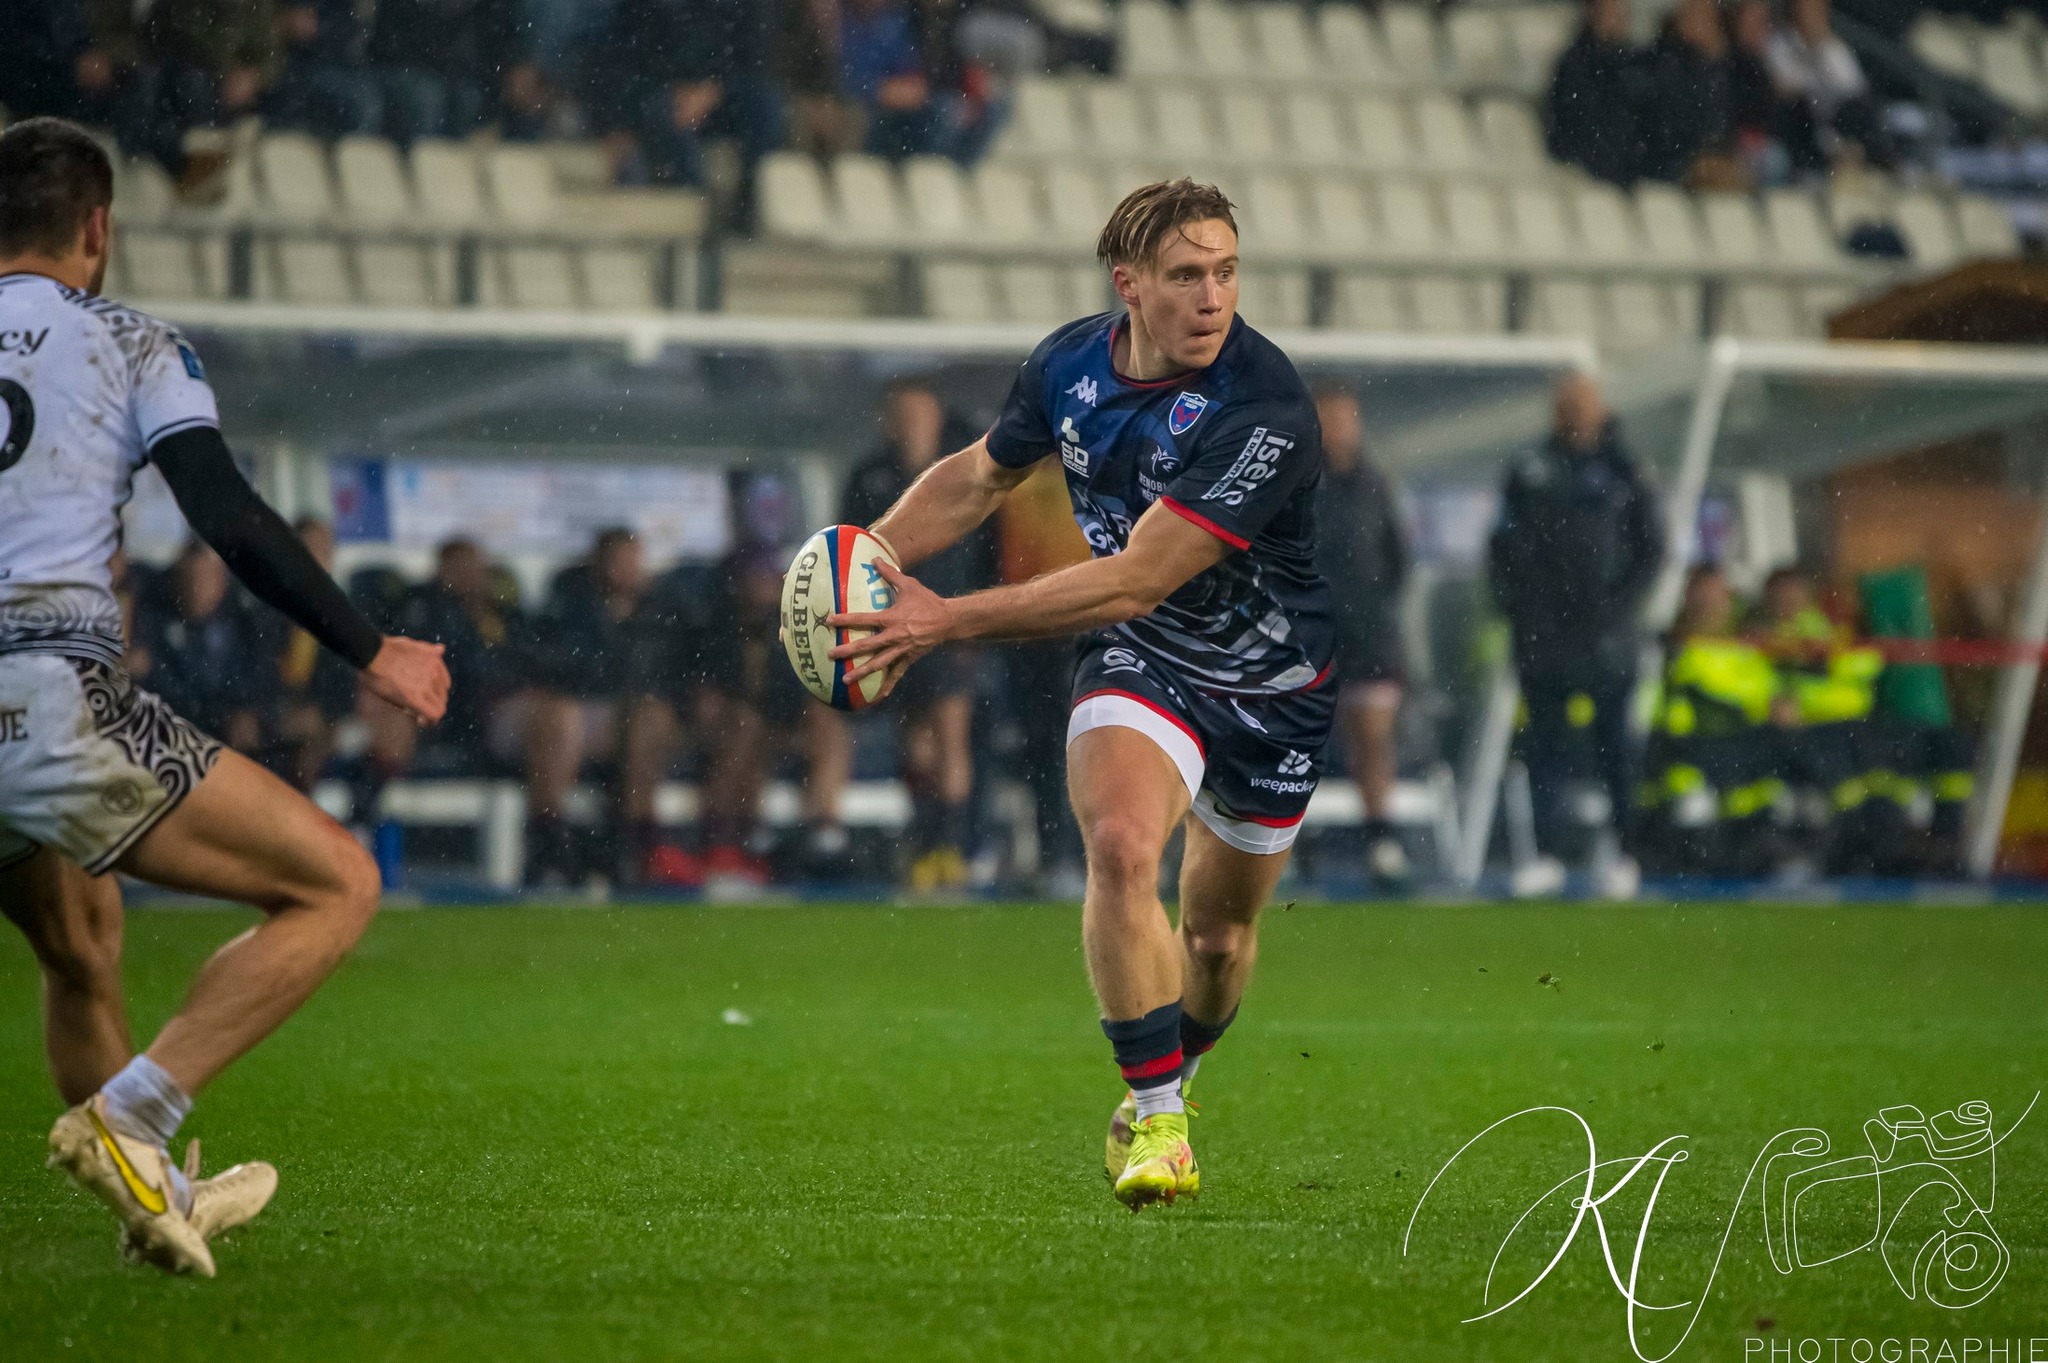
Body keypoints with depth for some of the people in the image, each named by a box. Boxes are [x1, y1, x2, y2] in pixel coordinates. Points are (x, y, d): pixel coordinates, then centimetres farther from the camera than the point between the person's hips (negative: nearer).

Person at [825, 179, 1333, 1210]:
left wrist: (950, 620, -33)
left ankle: (1170, 1077, 45)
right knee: (1121, 849, -27)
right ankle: (1153, 1116, -17)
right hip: (1139, 661, 2)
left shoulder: (1264, 411, -30)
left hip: (1272, 685, -2)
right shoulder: (1071, 364, -11)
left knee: (1220, 931, 13)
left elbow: (1135, 580, -33)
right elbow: (981, 474, 11)